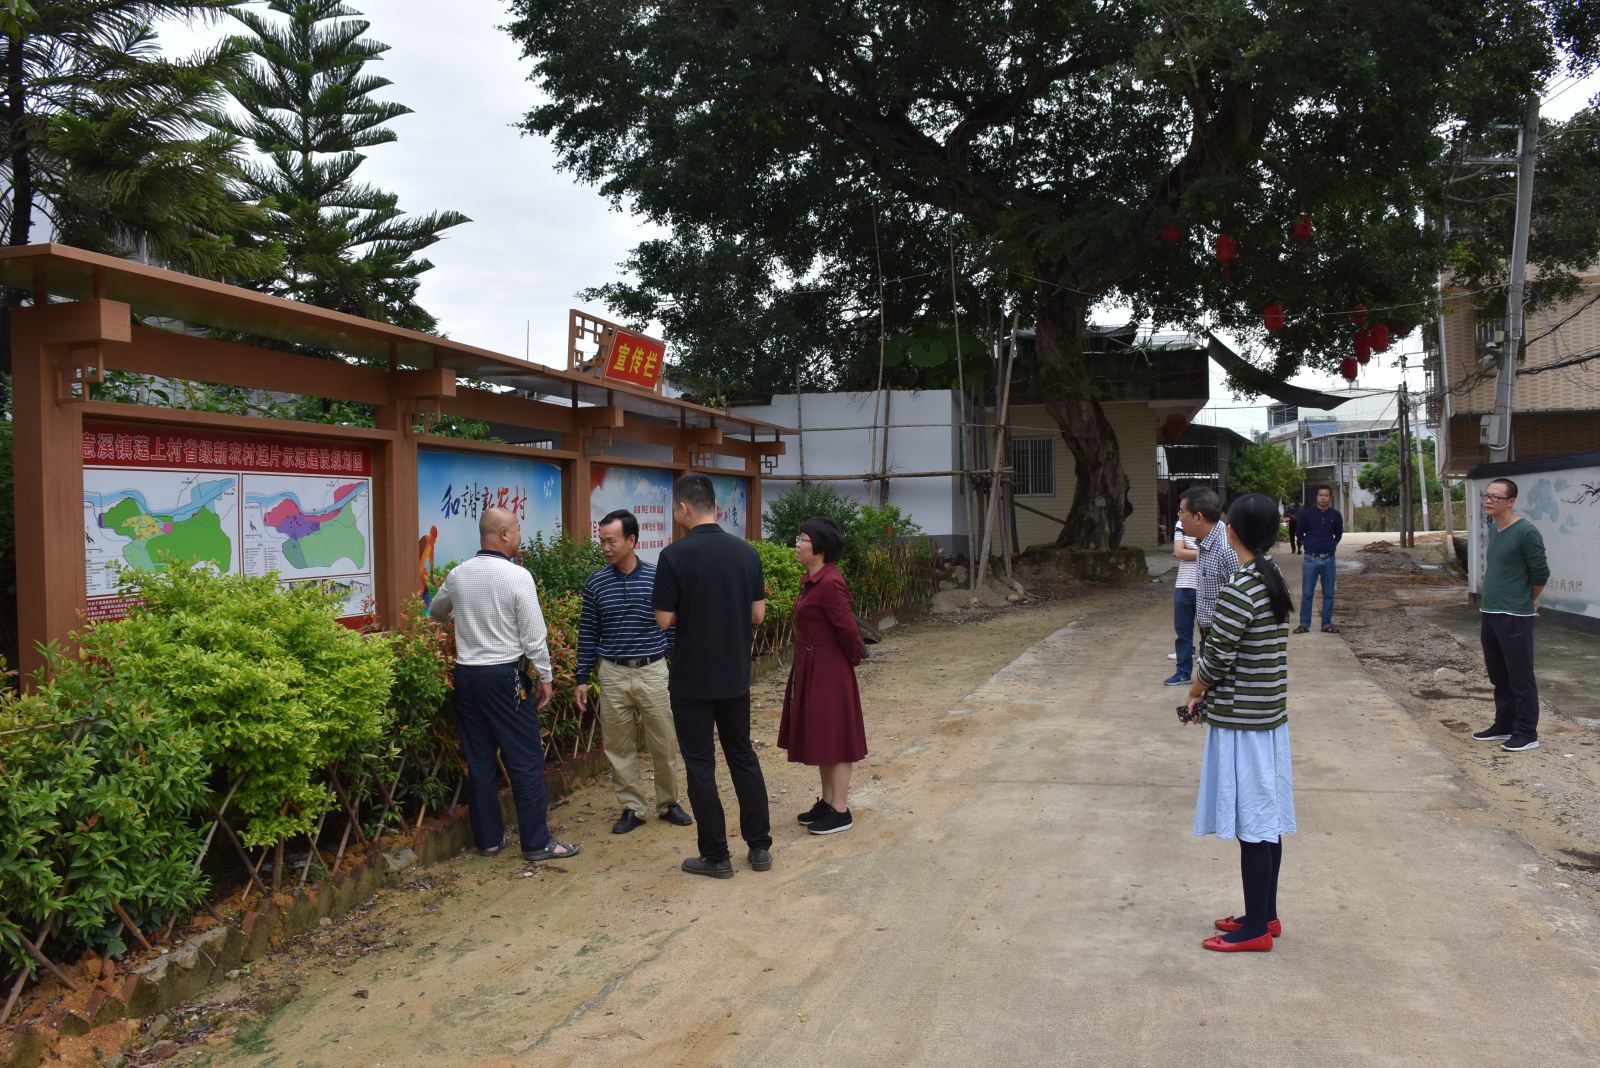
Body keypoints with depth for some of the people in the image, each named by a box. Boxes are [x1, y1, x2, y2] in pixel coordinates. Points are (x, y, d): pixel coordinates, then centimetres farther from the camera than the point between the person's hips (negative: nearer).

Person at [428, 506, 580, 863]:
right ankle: (537, 842, 6)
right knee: (525, 760, 2)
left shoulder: (458, 575, 5)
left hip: (466, 674, 6)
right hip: (504, 676, -6)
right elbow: (534, 635, -11)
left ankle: (487, 838, 21)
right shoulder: (517, 576, -13)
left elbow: (436, 612, 25)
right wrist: (545, 677, -1)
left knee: (479, 759, 13)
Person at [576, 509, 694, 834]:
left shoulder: (658, 578, -4)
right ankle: (632, 808, 21)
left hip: (653, 671, -1)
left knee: (664, 744, 7)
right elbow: (587, 633, 6)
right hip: (613, 674, 1)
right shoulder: (596, 583, 0)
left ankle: (669, 803, 24)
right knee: (619, 747, 8)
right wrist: (582, 678, 4)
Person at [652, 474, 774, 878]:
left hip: (692, 678, -5)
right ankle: (760, 846, 21)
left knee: (700, 765, 6)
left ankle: (715, 856, 13)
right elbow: (757, 615, 3)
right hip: (735, 675, 5)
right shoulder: (746, 552, 0)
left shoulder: (675, 555, -15)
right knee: (743, 756, 17)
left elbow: (664, 619, -12)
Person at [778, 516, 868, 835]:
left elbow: (847, 629, -21)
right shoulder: (811, 580, 8)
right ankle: (827, 802, 28)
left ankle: (840, 811, 9)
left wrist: (854, 659, -6)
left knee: (834, 737, 0)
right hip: (810, 668, 10)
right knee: (819, 736, 16)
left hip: (828, 671, -10)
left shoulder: (830, 583, -22)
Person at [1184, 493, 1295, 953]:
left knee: (1252, 827, 0)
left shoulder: (1239, 589, -21)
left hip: (1241, 720, -9)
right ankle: (1266, 915, 28)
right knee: (1267, 820, 16)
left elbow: (1217, 656, -19)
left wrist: (1196, 690, 1)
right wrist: (1209, 691, 11)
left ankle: (1256, 928, 9)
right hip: (1271, 713, 9)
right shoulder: (1273, 579, 8)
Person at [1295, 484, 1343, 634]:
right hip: (1311, 559, -2)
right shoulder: (1307, 514, -4)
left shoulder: (1335, 515, 1)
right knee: (1307, 593, 1)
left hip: (1329, 559, 2)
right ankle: (1304, 624, 8)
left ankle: (1327, 624, 16)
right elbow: (1300, 533, 11)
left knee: (1329, 594, 7)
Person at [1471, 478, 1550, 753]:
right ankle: (1504, 725, 28)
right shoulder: (1492, 528, 10)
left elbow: (1540, 574, -10)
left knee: (1520, 677, 0)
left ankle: (1527, 733, 8)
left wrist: (1526, 602, 5)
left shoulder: (1526, 533, -14)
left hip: (1514, 617, -8)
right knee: (1499, 676, 16)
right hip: (1488, 614, 8)